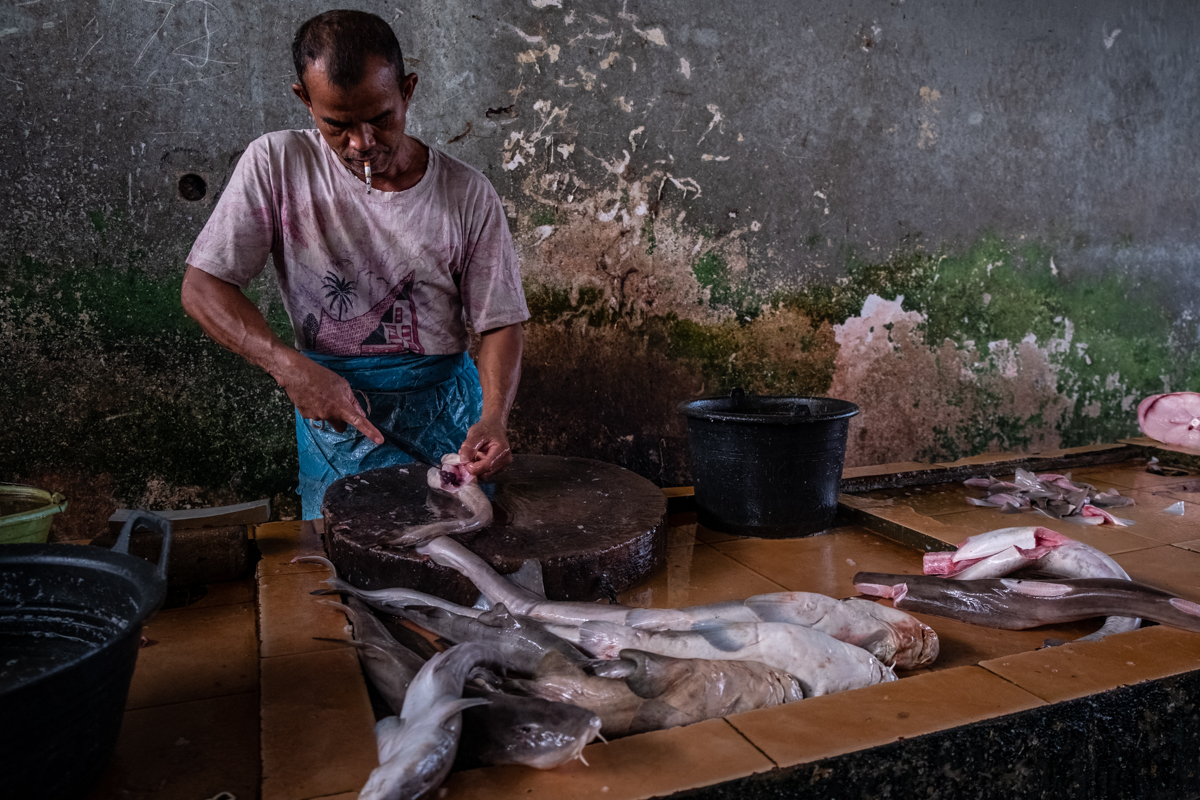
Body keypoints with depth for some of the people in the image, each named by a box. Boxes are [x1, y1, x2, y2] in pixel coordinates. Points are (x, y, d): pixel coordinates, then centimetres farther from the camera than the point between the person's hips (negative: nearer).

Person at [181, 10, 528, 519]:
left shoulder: (466, 194, -6)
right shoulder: (276, 165, -6)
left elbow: (500, 322, -3)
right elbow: (201, 287, -5)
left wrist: (494, 418, -21)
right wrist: (289, 366, -21)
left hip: (444, 408, 0)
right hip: (332, 406, 0)